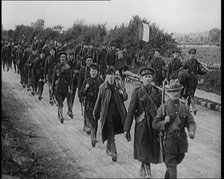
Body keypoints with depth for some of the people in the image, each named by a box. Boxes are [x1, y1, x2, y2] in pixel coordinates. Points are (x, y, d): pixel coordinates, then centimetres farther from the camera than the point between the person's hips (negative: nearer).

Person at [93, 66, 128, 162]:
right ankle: (113, 153, -4)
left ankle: (108, 149, 37)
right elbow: (98, 100, 3)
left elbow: (125, 98, 5)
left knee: (112, 133, 15)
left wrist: (122, 94, -19)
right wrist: (96, 113, 8)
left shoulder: (119, 86, 2)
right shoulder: (102, 87, -3)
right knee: (110, 134, -6)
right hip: (107, 113, -3)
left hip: (117, 112, 3)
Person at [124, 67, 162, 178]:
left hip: (154, 124, 3)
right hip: (142, 125, -3)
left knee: (152, 150, 10)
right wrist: (126, 129, -7)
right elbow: (131, 111, -5)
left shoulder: (157, 92, 4)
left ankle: (143, 170, 31)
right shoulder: (137, 92, -5)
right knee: (144, 150, -2)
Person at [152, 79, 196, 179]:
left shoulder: (184, 107, 2)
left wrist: (191, 131, -18)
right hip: (169, 141, -4)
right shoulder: (163, 108, -7)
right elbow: (155, 124, -4)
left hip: (182, 141, 4)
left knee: (176, 161, 21)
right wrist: (164, 122, -23)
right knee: (172, 166, 0)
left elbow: (191, 122, 1)